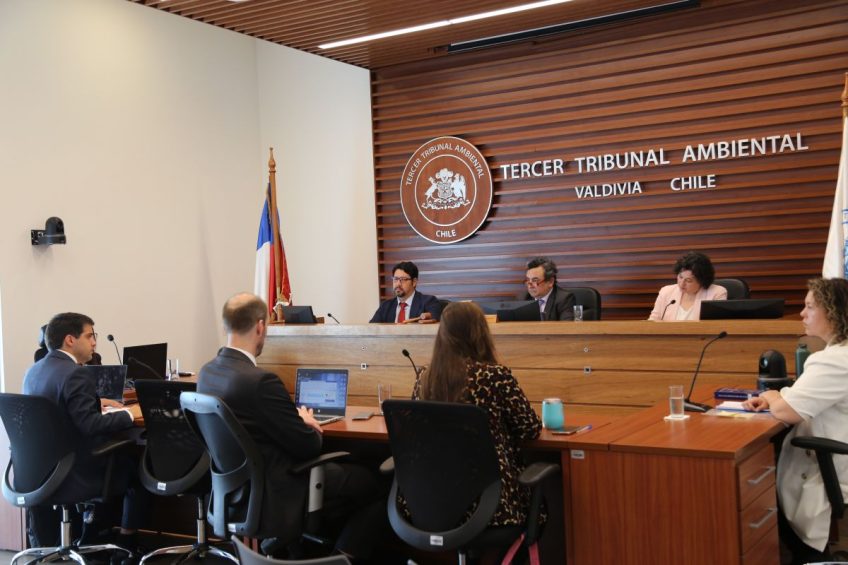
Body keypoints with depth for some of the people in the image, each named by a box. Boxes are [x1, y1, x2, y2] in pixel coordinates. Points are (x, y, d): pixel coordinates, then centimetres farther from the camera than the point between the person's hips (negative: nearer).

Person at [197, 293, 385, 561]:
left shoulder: (207, 371, -1)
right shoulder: (260, 381, -28)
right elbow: (308, 447, -19)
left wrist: (296, 420, 4)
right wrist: (308, 424, 2)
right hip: (274, 496, -9)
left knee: (340, 467, 26)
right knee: (370, 483, 5)